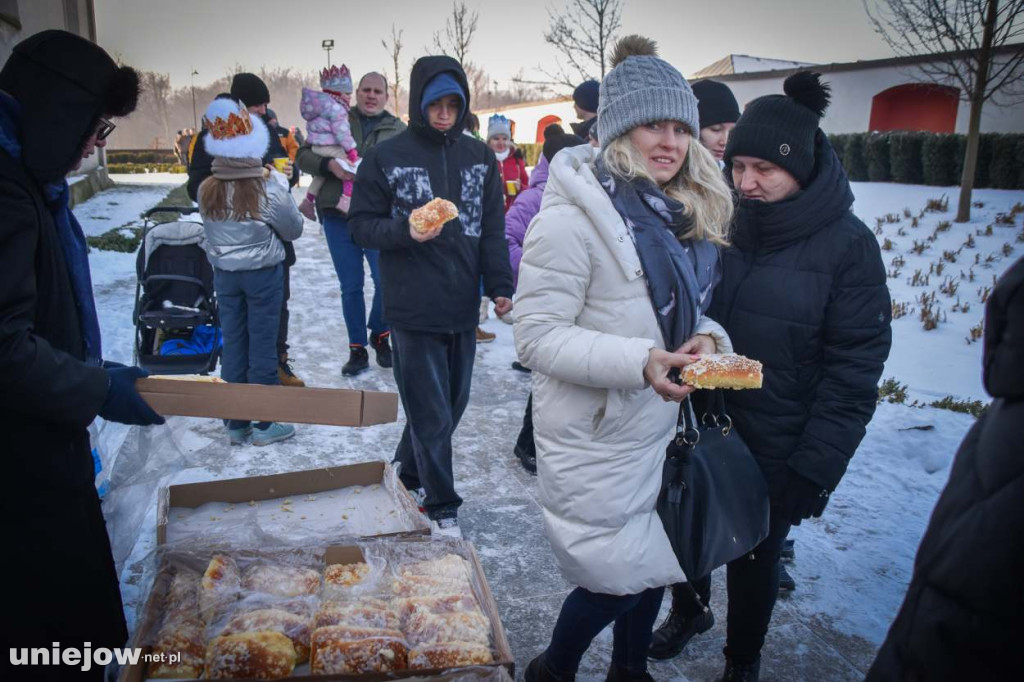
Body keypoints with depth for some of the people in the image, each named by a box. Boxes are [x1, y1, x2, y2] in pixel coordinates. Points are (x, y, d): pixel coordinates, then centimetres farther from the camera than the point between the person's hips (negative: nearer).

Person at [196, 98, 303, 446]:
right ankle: (264, 424, 15)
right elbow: (293, 229, -6)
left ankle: (235, 424, 21)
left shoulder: (206, 191, -8)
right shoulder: (269, 191, -19)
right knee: (263, 345, 6)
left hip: (224, 274, 4)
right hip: (263, 274, -4)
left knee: (232, 344, 12)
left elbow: (211, 229, 5)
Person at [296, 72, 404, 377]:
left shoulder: (398, 131, 9)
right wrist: (329, 165, -12)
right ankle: (357, 349, 18)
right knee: (351, 287, 6)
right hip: (338, 216, 1)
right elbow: (303, 155, 6)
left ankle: (380, 335, 22)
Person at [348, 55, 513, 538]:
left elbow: (493, 230, 10)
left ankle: (410, 473, 38)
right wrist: (405, 230, -20)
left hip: (463, 308, 5)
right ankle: (441, 507, 18)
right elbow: (361, 226, -1)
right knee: (431, 413, 1)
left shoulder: (480, 157, 8)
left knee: (452, 405, 15)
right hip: (413, 309, -4)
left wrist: (500, 287, 1)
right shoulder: (385, 158, -2)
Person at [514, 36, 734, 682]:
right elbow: (538, 337, -22)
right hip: (595, 439, -7)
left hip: (662, 428, 8)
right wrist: (640, 361, -32)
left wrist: (707, 335, -7)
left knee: (652, 567, 21)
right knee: (618, 579, 5)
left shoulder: (687, 211, 5)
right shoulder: (573, 215, -20)